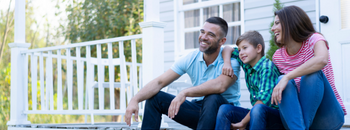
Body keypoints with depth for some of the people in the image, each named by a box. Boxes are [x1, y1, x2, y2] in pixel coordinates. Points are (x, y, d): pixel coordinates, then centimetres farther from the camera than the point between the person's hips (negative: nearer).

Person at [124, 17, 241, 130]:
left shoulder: (230, 60, -18)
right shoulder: (190, 59, -4)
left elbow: (220, 85, -40)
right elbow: (159, 82, -8)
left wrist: (184, 93, -41)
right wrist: (135, 100, -23)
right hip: (200, 109, 5)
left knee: (213, 98, -39)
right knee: (155, 97, -7)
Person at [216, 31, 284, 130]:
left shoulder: (267, 67, -15)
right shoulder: (247, 65, 8)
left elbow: (263, 100, -24)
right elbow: (228, 49, 22)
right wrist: (227, 63, -1)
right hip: (257, 114, 7)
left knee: (258, 109, -39)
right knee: (225, 109, -11)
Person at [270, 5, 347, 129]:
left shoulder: (314, 39, -9)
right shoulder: (277, 57, 7)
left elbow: (322, 59, -33)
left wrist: (287, 77, -35)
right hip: (296, 116, 4)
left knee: (312, 74, -29)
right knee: (284, 82, -23)